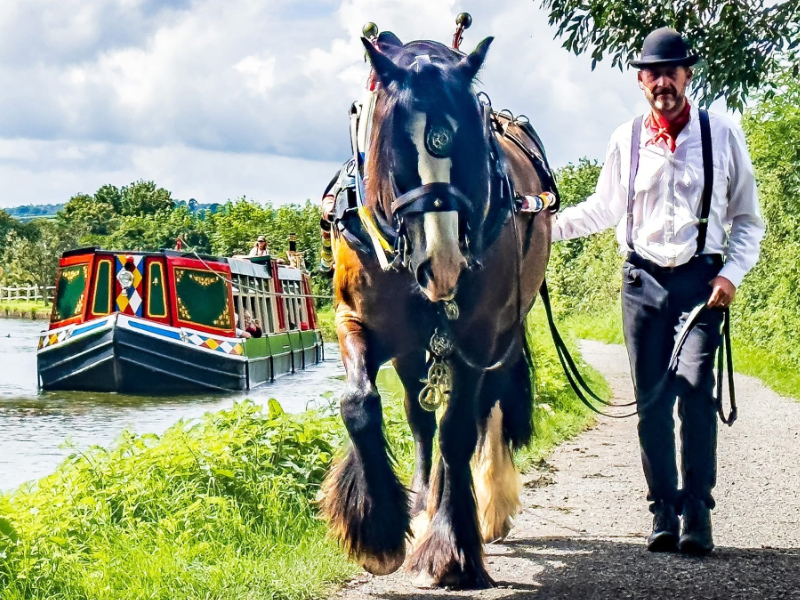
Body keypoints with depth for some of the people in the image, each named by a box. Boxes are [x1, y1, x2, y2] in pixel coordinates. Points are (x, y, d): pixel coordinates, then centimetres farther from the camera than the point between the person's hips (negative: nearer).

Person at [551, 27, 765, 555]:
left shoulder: (723, 135, 2)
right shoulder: (626, 140, 7)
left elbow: (748, 219, 7)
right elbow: (602, 209, 20)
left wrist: (732, 273, -7)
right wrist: (547, 224, 9)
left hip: (701, 279, -3)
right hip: (644, 279, 3)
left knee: (695, 389, -16)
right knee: (651, 401, 3)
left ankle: (697, 515, -13)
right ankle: (664, 513, 11)